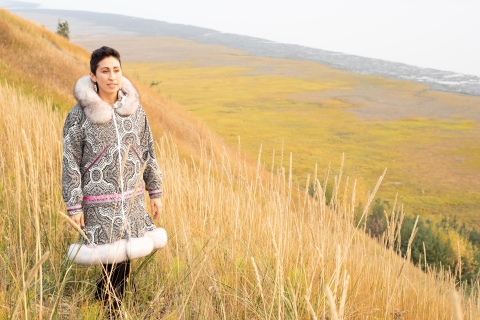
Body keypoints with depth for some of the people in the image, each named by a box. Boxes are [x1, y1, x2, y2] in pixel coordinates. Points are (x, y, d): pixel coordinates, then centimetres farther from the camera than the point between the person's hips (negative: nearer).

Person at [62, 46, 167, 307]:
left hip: (133, 199, 4)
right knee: (114, 264, -1)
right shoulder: (79, 115, -9)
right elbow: (70, 163, -6)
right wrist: (74, 207, -7)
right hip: (99, 202, -4)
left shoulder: (134, 108, 3)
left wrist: (155, 192, 10)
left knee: (123, 259, 10)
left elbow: (147, 152, 9)